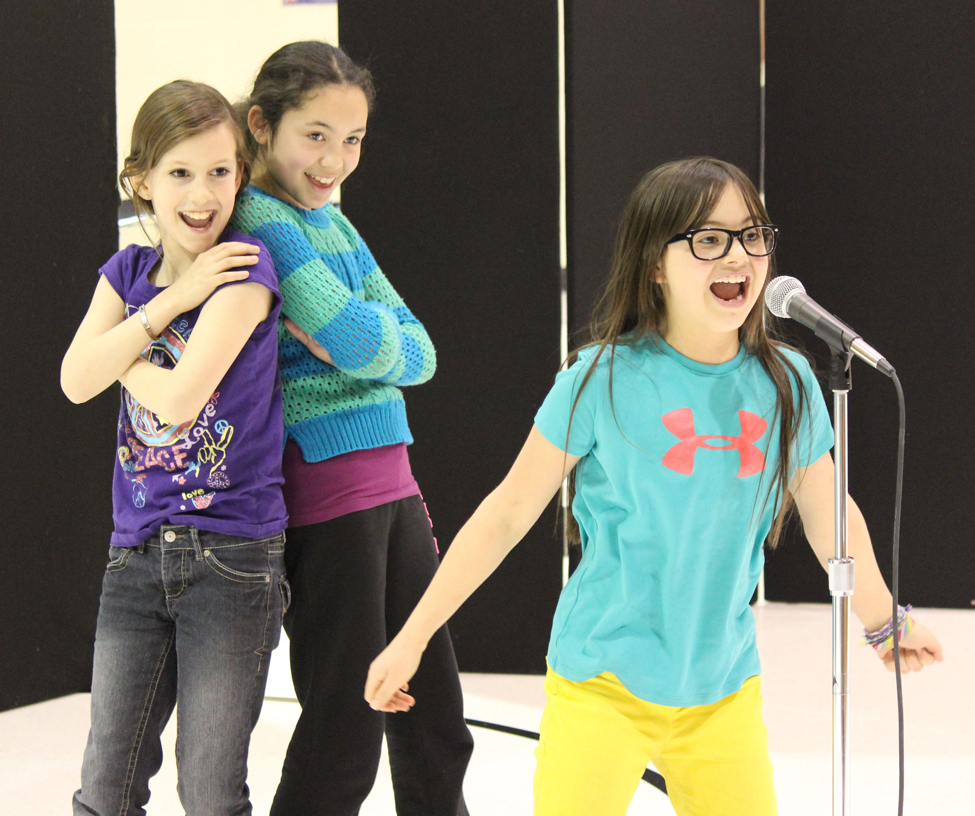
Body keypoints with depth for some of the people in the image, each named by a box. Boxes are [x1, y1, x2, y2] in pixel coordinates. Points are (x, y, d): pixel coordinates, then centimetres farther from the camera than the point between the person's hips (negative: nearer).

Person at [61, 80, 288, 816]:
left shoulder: (242, 269, -9)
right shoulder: (128, 274, 9)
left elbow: (180, 397, -18)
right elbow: (77, 381, -7)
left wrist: (121, 349, 0)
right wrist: (170, 302, -11)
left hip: (231, 556, -5)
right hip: (138, 554, 5)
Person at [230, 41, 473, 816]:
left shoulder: (331, 220, 15)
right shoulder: (260, 218, -12)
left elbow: (417, 352, 7)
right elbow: (365, 344, -19)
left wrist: (347, 336, -10)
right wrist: (368, 334, 0)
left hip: (391, 482, 8)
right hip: (325, 492, -8)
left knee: (434, 718, 13)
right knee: (347, 727, -2)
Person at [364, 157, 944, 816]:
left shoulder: (786, 384, 0)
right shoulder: (605, 381, -10)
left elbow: (828, 515, 15)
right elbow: (509, 512, -5)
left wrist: (884, 622, 28)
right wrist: (411, 638, -3)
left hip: (725, 691, 4)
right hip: (602, 687, -4)